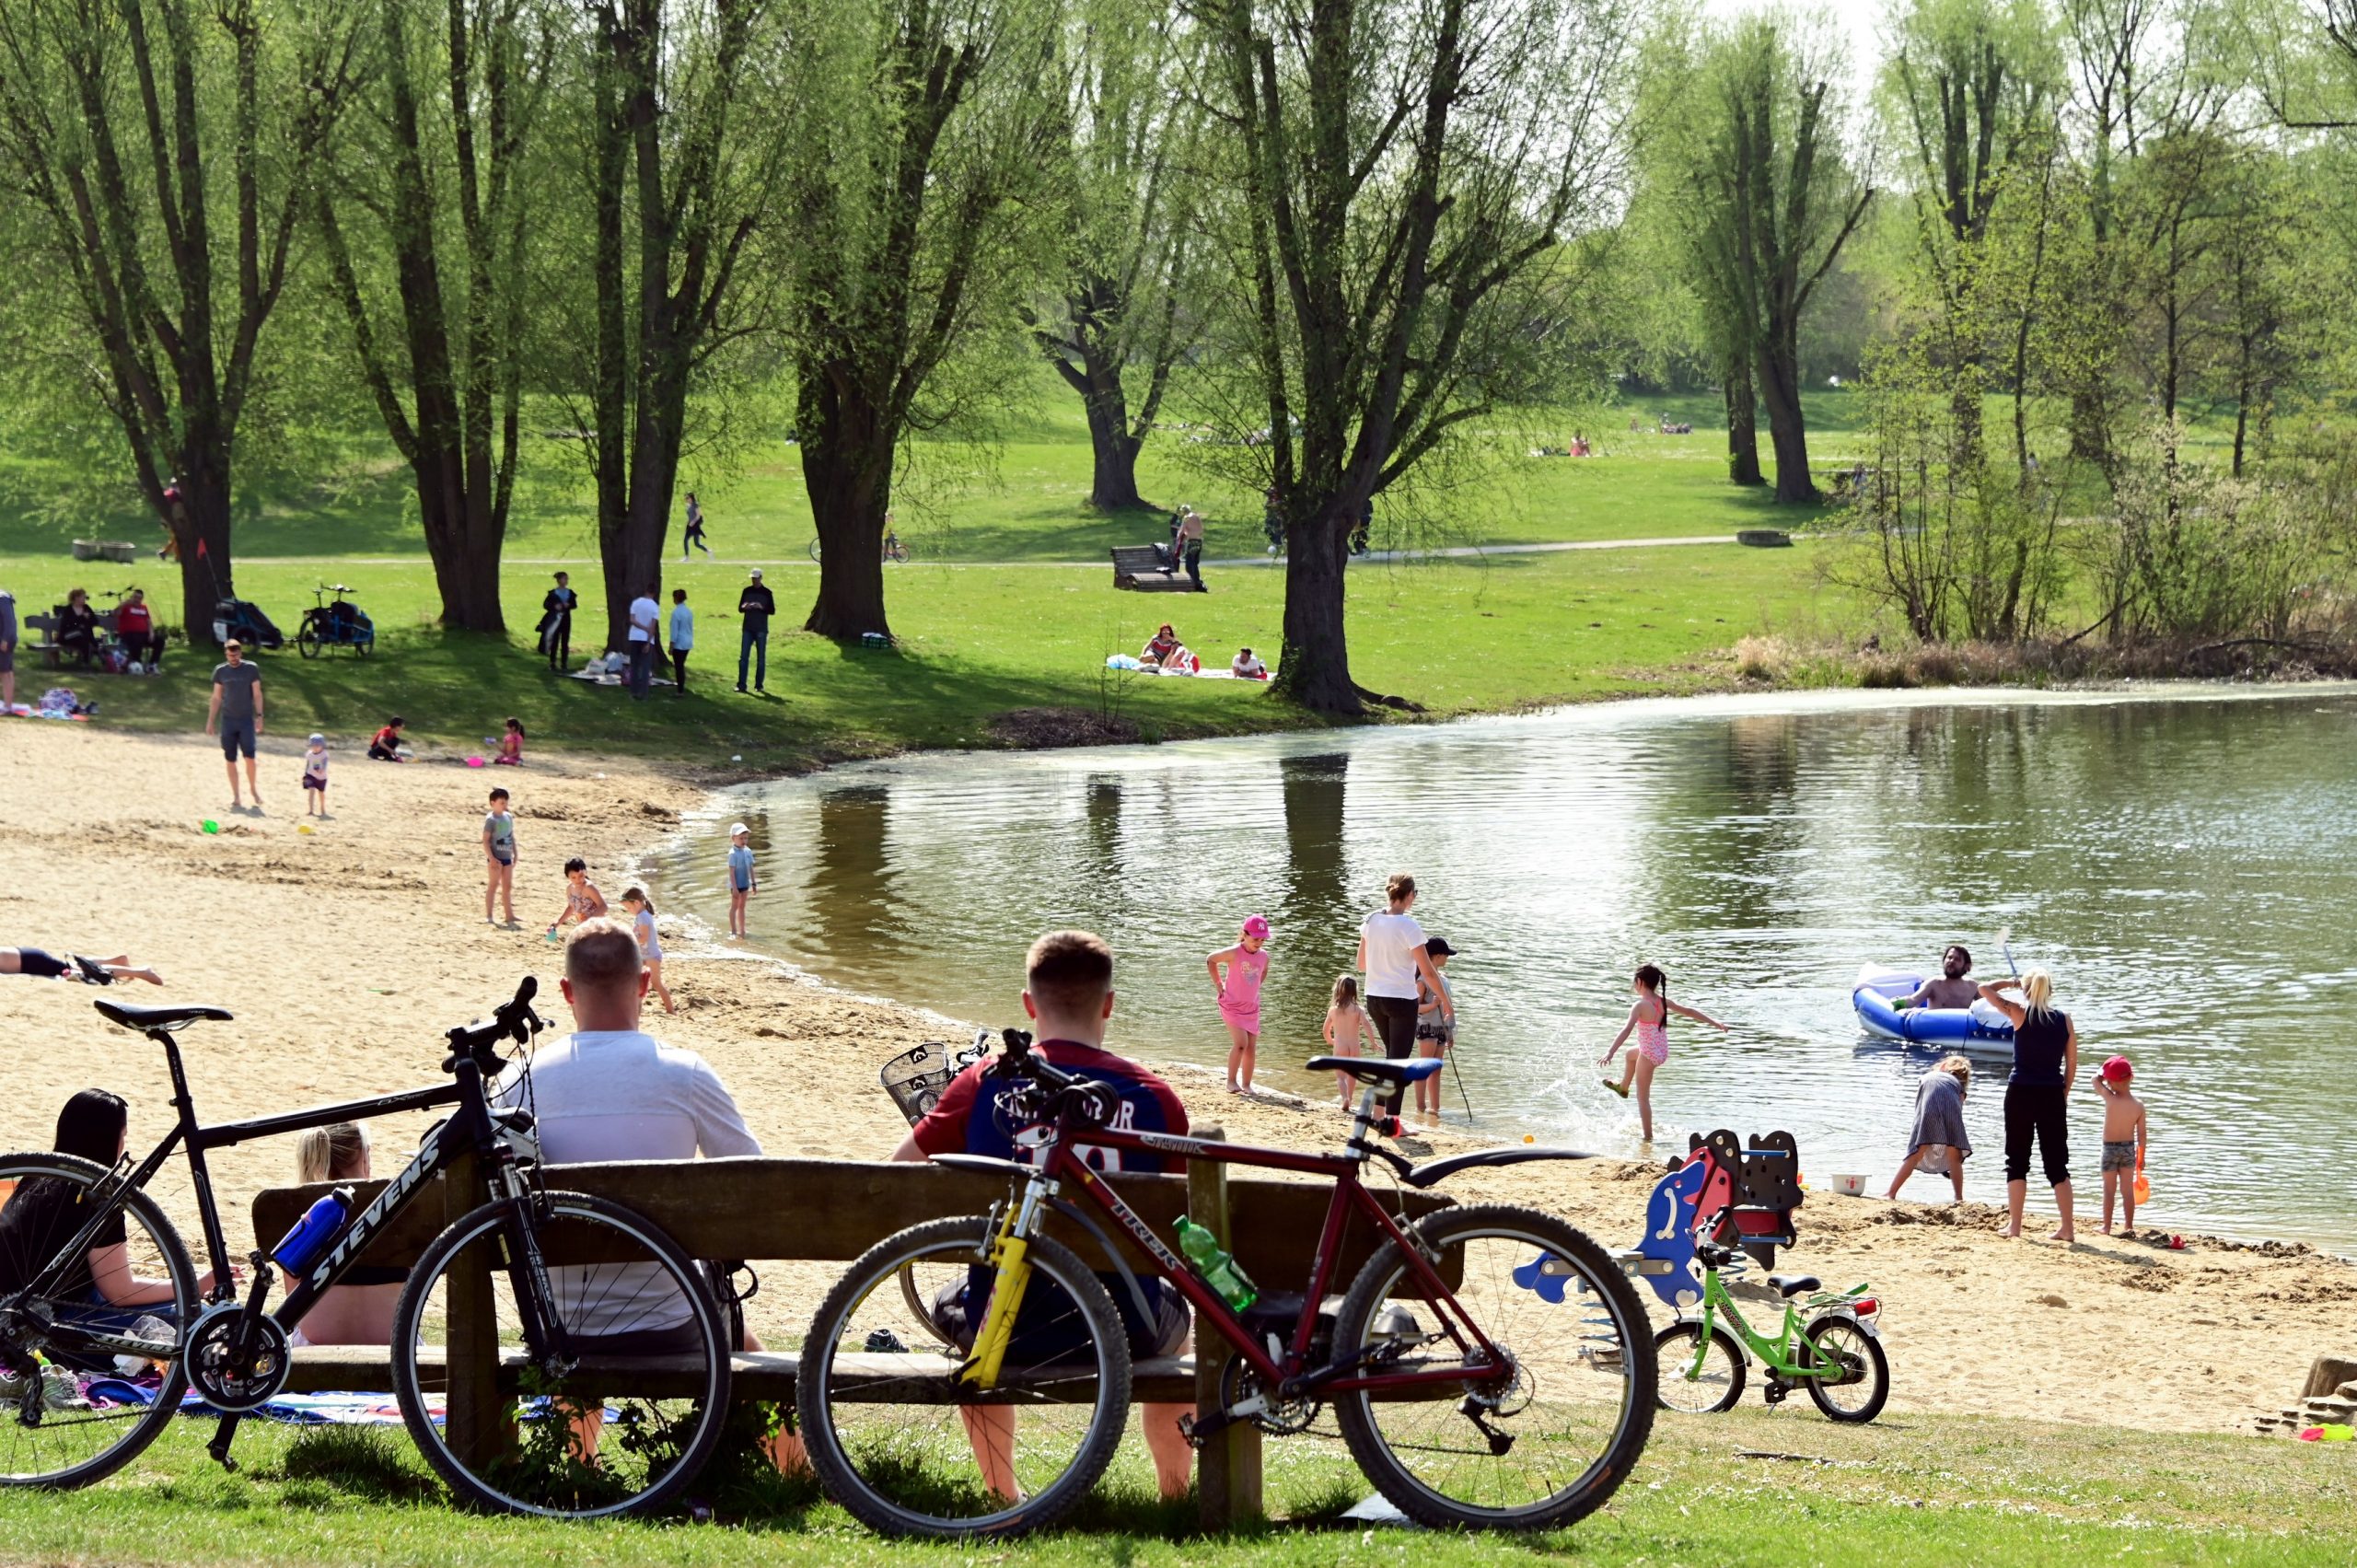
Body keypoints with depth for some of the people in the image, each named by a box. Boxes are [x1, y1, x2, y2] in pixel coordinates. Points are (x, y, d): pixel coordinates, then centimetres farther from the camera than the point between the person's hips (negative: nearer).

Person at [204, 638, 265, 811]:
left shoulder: (251, 669, -1)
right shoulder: (220, 671, 5)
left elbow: (257, 694, 2)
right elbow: (216, 697, 10)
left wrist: (259, 716, -5)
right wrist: (210, 720, 9)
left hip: (246, 719, -2)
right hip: (228, 720, 2)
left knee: (249, 756, -12)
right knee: (230, 759, 1)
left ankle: (253, 787, 10)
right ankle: (236, 796, 8)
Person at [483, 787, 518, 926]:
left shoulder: (508, 817, 9)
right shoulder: (491, 819, -12)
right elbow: (485, 840, -15)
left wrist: (515, 854, 15)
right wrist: (491, 858, -20)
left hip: (507, 857, 7)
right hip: (496, 857, -7)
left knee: (508, 886, 11)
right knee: (493, 885, -3)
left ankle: (509, 915, 17)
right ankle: (488, 916, 1)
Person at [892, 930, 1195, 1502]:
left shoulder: (985, 1082, -6)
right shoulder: (1151, 1095, -6)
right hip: (1121, 1327, 0)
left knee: (958, 1305, 38)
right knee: (1175, 1316, 37)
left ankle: (1001, 1496, 43)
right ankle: (1175, 1495, 45)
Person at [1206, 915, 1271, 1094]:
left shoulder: (1264, 956, -1)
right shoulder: (1234, 953, -17)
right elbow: (1210, 960, -1)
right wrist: (1218, 984, -1)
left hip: (1251, 1007, 5)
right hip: (1232, 1005, -5)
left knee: (1251, 1048, 3)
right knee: (1241, 1043, -18)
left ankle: (1246, 1085, 13)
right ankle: (1231, 1082, -7)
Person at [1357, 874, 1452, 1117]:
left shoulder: (1371, 921, -1)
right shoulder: (1408, 927, -17)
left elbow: (1361, 965, 8)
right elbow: (1428, 972, -14)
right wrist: (1446, 1001, -3)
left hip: (1374, 998, 6)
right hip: (1402, 999, -6)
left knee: (1392, 1056, 23)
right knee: (1399, 1061, 3)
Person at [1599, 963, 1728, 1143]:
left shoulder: (1640, 1005, -22)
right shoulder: (1663, 1002, -2)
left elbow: (1626, 1030, -33)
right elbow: (1690, 1011, 5)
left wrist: (1610, 1052, -39)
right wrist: (1715, 1023, 15)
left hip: (1649, 1054, -8)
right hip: (1662, 1052, 8)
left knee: (1643, 1098, 4)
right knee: (1631, 1053, 37)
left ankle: (1648, 1137, 7)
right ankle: (1623, 1088, 59)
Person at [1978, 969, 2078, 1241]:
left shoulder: (2019, 1013, -5)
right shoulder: (2064, 1019, 4)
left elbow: (1985, 990, 2)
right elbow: (2072, 1062, 6)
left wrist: (2011, 982, 16)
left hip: (2021, 1093, -3)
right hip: (2053, 1095, 3)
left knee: (2017, 1160, 5)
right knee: (2057, 1164, 7)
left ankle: (2014, 1224, 2)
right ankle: (2067, 1227, 4)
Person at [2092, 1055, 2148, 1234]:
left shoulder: (2110, 1099, -17)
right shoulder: (2138, 1105, -8)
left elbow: (2096, 1080, -1)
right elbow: (2142, 1134, -3)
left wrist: (2104, 1069, 11)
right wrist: (2141, 1157, 6)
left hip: (2110, 1148, -2)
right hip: (2129, 1149, 2)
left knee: (2109, 1189, 7)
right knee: (2128, 1189, 10)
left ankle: (2107, 1226, 11)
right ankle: (2129, 1226, 13)